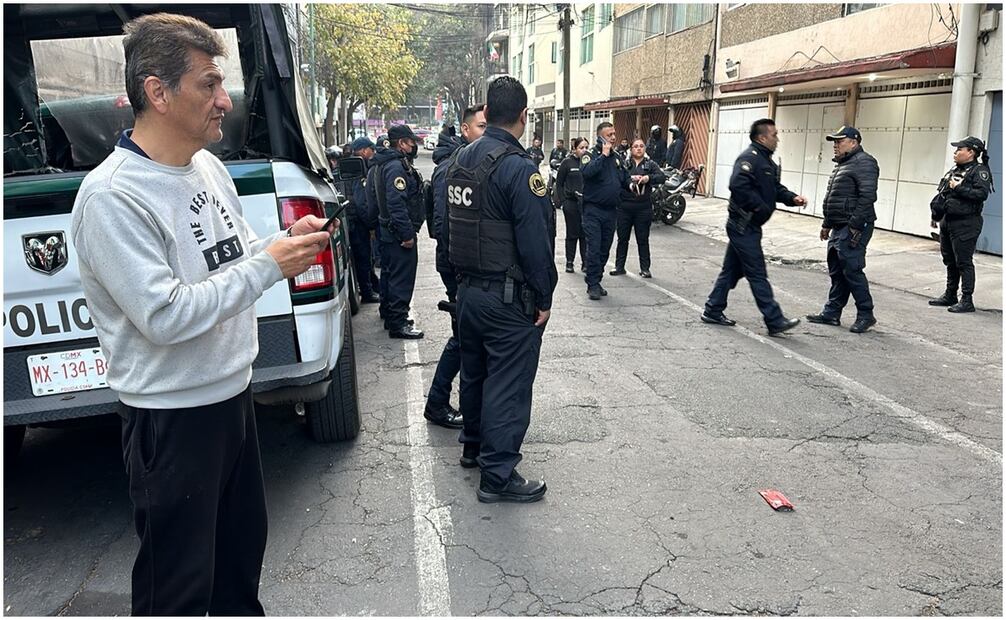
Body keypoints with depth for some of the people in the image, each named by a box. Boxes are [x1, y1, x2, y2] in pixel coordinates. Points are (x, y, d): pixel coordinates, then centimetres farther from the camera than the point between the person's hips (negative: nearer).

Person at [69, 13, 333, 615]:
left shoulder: (210, 167, 4)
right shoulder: (111, 196, -22)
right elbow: (164, 316, -27)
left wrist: (288, 242, -5)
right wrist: (271, 264, -22)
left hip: (234, 391, 8)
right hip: (171, 415, -8)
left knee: (244, 539, 25)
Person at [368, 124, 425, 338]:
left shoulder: (385, 164, 15)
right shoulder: (396, 166, -19)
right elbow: (397, 202, -26)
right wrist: (407, 234, -24)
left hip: (389, 230, 11)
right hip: (400, 232, -11)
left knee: (390, 273, 19)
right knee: (402, 276, -6)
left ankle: (391, 316, 32)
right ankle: (398, 324, -2)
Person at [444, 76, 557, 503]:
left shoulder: (461, 161, 7)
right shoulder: (518, 168, -19)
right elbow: (535, 240, -20)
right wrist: (544, 298, -11)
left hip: (467, 288, 9)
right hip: (509, 298, -8)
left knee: (475, 371, 21)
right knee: (508, 383, 0)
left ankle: (474, 447, 38)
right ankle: (498, 475, 6)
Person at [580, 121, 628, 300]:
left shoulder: (617, 157, 12)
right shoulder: (591, 154, -8)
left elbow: (625, 178, 25)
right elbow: (587, 171, -29)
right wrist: (604, 155, -24)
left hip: (610, 210, 7)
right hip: (593, 209, -6)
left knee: (605, 249, 11)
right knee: (594, 248, -8)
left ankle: (596, 281, 22)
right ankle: (593, 285, -1)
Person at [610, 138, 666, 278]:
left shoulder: (650, 164, 7)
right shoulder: (624, 164, 7)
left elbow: (662, 176, -8)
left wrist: (648, 178, -25)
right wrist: (630, 178, -23)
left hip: (643, 208, -1)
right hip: (624, 207, 1)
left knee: (643, 239, 4)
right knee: (622, 238, 8)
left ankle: (645, 268, 12)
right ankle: (619, 267, 17)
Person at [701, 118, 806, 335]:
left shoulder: (766, 161, 17)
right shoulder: (749, 158, -17)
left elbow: (775, 188, 21)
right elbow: (738, 186, -30)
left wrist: (792, 198, 4)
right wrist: (760, 206, -23)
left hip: (747, 226, 11)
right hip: (744, 225, -11)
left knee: (732, 270, 15)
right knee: (757, 274, -5)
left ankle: (713, 311, 23)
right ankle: (775, 321, -1)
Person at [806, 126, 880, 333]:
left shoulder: (864, 163, -11)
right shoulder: (842, 164, 21)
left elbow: (867, 196, -20)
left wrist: (855, 226, -23)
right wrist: (827, 224, 24)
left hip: (853, 229, -10)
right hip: (839, 228, 10)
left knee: (852, 271, -9)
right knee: (836, 272, 11)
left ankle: (865, 315, 0)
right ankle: (832, 312, 17)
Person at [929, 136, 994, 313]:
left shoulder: (979, 171, -8)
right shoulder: (954, 170, 16)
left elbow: (982, 193, -23)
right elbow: (941, 194, 21)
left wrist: (958, 188, -19)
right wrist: (936, 216, 21)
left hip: (965, 225, -8)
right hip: (947, 222, 8)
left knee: (964, 263, -6)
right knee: (950, 261, 15)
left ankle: (967, 301, 0)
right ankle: (950, 295, 26)